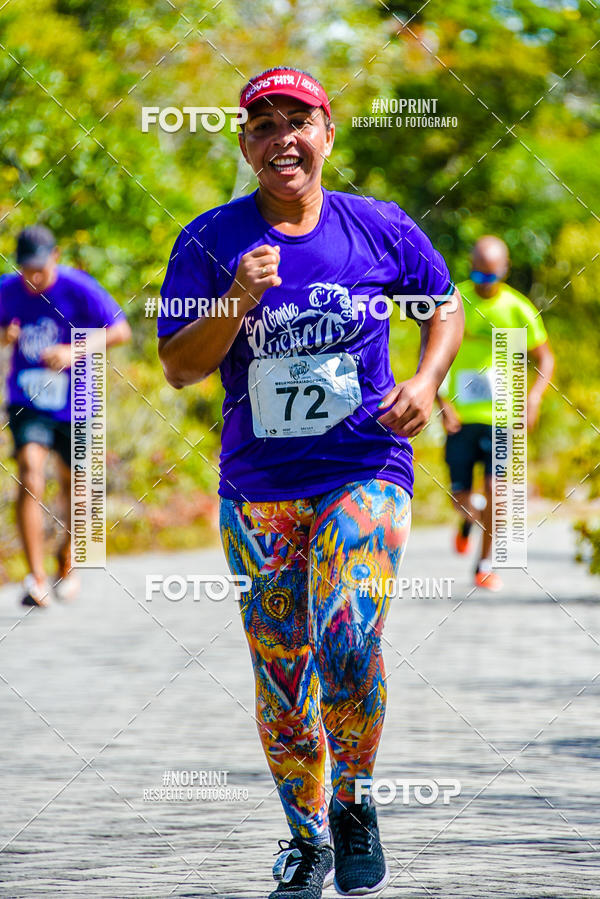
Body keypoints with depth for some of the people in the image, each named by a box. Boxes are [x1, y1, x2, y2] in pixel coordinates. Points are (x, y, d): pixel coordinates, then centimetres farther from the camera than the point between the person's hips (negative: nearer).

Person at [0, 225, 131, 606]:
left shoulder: (79, 289, -12)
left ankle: (68, 558, 41)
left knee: (72, 485, 12)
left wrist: (74, 351, -23)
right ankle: (36, 578, -23)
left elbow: (121, 331, -10)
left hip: (73, 403, 0)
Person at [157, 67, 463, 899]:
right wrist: (237, 303, -21)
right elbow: (177, 367, -5)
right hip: (257, 487, 1)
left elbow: (444, 305, 16)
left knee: (348, 640, -23)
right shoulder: (211, 242, -2)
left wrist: (426, 380, -2)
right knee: (280, 674, 4)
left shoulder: (380, 229, 1)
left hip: (366, 471, -1)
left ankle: (354, 801, 1)